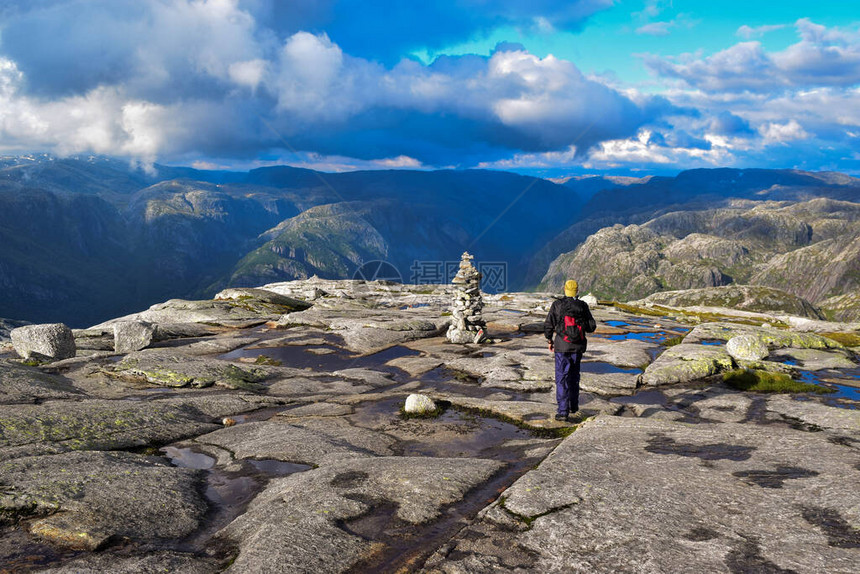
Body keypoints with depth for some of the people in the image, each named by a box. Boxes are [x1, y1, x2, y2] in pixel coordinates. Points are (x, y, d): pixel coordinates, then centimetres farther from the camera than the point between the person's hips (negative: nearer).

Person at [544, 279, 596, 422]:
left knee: (562, 378, -2)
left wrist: (549, 341, 10)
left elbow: (548, 325, -5)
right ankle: (573, 406, 32)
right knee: (574, 375, 21)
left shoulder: (557, 304, -6)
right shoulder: (583, 306, -1)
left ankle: (563, 411, -9)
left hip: (562, 346, -3)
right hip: (578, 346, 3)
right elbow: (592, 327, 0)